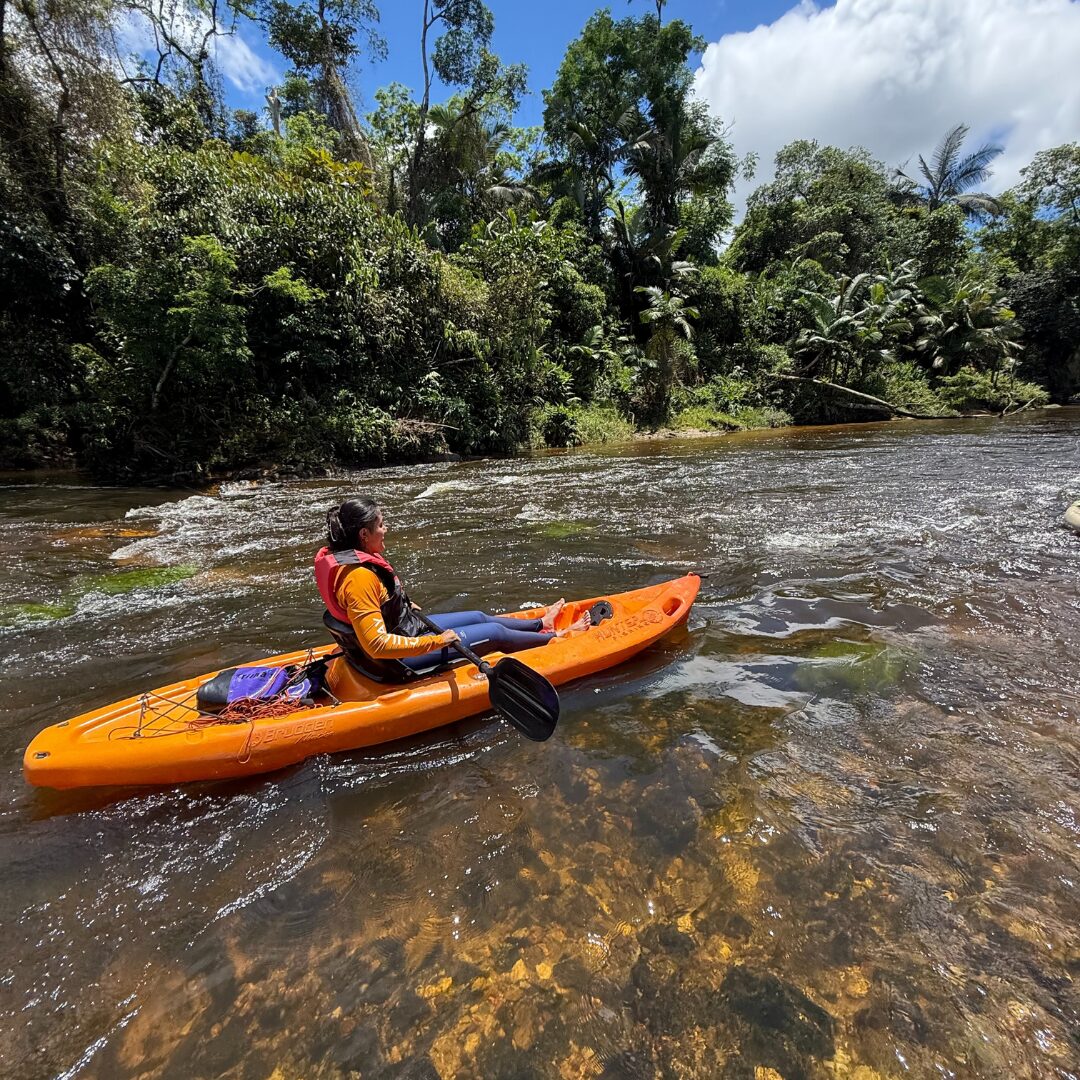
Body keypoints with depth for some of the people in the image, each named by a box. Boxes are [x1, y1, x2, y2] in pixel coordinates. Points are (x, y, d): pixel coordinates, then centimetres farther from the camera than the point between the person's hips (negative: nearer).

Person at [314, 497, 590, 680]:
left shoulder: (347, 557, -2)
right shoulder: (358, 579, -33)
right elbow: (378, 645, -34)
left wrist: (407, 607, 16)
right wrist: (436, 642, -28)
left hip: (406, 625, 10)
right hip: (400, 661, -10)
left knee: (479, 617, 19)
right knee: (496, 632, 0)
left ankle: (540, 625, 42)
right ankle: (556, 637, 24)